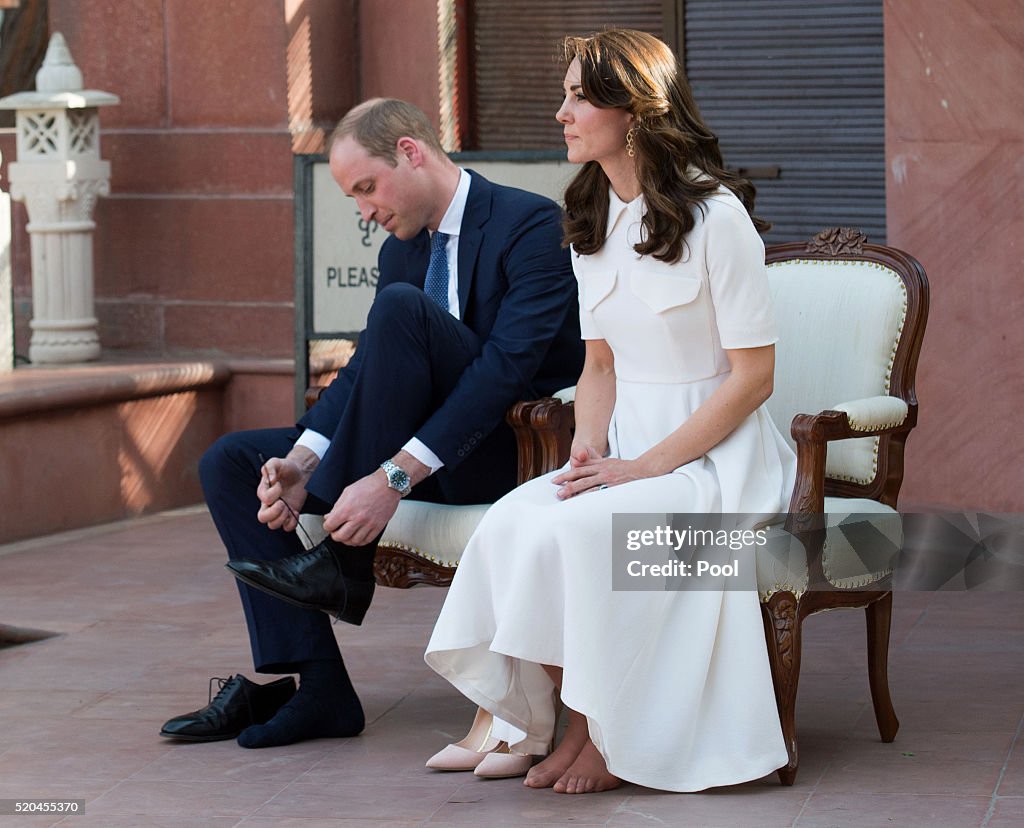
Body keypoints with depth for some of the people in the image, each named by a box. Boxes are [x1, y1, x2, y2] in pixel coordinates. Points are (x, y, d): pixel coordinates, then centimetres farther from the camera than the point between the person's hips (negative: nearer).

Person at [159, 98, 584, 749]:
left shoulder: (533, 226, -13)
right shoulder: (404, 250, 13)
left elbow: (507, 365, -25)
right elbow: (365, 372, 6)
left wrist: (396, 476, -32)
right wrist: (303, 460, -15)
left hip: (513, 449, -9)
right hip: (429, 459, 9)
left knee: (400, 307, -29)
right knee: (232, 464, -1)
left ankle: (342, 563, -25)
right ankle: (316, 687, -13)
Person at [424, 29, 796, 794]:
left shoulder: (716, 215, -12)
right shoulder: (593, 221, 12)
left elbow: (753, 375, -13)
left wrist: (646, 466, -18)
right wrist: (589, 450, -4)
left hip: (715, 453, -6)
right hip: (628, 447, 6)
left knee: (580, 529, -31)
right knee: (512, 521, -23)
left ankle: (610, 736, -12)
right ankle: (575, 722, -10)